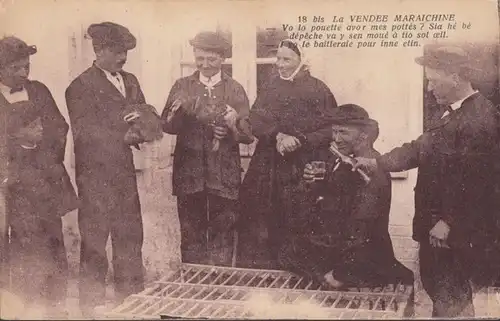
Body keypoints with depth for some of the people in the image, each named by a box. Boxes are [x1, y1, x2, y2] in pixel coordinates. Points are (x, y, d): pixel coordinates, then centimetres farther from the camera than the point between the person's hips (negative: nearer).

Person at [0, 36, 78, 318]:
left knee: (53, 246, 5)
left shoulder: (39, 91, 10)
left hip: (48, 180, 4)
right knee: (26, 250, -3)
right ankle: (26, 308, 9)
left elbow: (60, 127, 10)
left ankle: (56, 307, 15)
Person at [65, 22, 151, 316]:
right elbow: (85, 132, -16)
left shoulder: (130, 81, 13)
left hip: (125, 172, 6)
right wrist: (123, 137, -22)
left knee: (131, 240, 11)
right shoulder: (81, 87, -8)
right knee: (94, 244, 3)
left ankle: (132, 300, 24)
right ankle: (92, 307, 15)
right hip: (95, 174, -6)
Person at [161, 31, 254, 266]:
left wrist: (234, 124, -22)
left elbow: (249, 135, -1)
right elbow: (167, 127, 1)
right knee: (191, 234, 9)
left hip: (224, 175, -1)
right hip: (188, 173, 1)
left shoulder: (235, 90, 4)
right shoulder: (182, 86, 7)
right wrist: (177, 112, -19)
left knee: (222, 236, 6)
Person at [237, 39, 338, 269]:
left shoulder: (317, 90, -1)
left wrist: (299, 141, -17)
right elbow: (255, 119, 0)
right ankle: (256, 266, 13)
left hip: (300, 169, -3)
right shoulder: (271, 86, 11)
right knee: (260, 220, 2)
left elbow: (330, 128, -7)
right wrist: (278, 136, -17)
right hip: (267, 166, 4)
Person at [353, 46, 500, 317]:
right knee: (442, 297, 21)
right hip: (439, 226, 10)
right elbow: (421, 148, 15)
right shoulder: (454, 113, 11)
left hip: (458, 234, -10)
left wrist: (448, 223, -21)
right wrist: (376, 163, 11)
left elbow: (472, 180, -26)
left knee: (450, 305, 2)